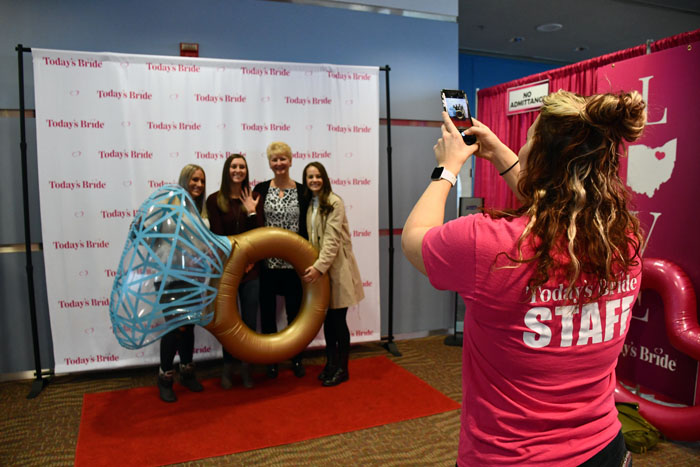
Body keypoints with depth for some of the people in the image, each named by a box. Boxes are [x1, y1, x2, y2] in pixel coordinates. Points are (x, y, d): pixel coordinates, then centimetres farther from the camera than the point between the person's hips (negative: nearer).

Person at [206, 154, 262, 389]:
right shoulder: (214, 200, -1)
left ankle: (246, 368, 21)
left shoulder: (253, 199, 6)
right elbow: (217, 235, -5)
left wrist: (252, 211, -12)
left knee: (250, 320, 6)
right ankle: (227, 368, 23)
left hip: (251, 270, 2)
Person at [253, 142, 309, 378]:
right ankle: (271, 361, 26)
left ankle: (297, 359, 27)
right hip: (267, 262, 0)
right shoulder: (261, 189, 1)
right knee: (267, 312, 9)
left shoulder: (302, 191, 2)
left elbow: (307, 228, 2)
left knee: (295, 311, 10)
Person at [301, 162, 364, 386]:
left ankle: (342, 368, 16)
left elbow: (332, 239, -18)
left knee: (338, 319, 2)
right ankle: (331, 363, 27)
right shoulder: (309, 204, 11)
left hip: (337, 267, -6)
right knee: (327, 318, 13)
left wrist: (319, 267, -25)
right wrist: (313, 266, 1)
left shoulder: (334, 202, -11)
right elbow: (312, 239, 11)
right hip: (319, 266, 6)